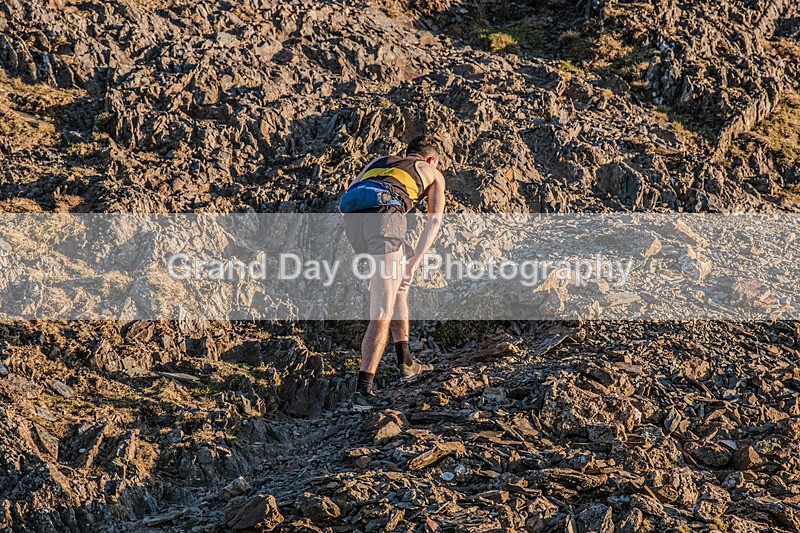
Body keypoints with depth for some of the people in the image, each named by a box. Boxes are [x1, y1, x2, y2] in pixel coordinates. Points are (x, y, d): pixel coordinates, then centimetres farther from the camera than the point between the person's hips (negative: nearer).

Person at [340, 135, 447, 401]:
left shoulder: (379, 161, 38)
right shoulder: (433, 174, 29)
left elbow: (344, 201, 27)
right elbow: (434, 221, 13)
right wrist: (413, 263, 5)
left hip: (352, 219, 5)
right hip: (384, 215, -5)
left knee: (399, 282, 27)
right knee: (382, 313, -6)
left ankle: (405, 361, 25)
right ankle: (364, 386, -17)